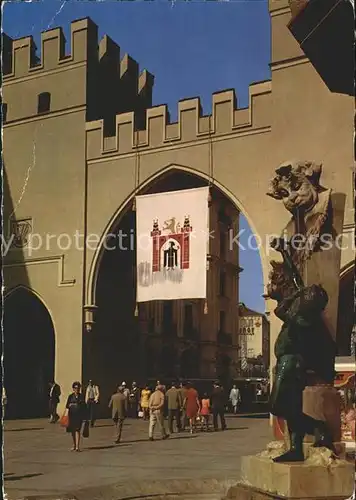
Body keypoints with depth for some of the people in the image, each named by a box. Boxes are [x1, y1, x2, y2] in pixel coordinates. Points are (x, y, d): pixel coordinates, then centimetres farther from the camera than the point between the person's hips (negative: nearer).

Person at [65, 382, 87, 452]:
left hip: (79, 415, -2)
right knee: (72, 431, 9)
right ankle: (74, 445, 25)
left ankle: (77, 446, -16)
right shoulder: (71, 396, 5)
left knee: (77, 430, -12)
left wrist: (85, 416, 8)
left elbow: (84, 406, 9)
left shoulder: (81, 396, 5)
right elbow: (67, 406, 8)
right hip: (72, 415, 2)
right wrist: (70, 405, -12)